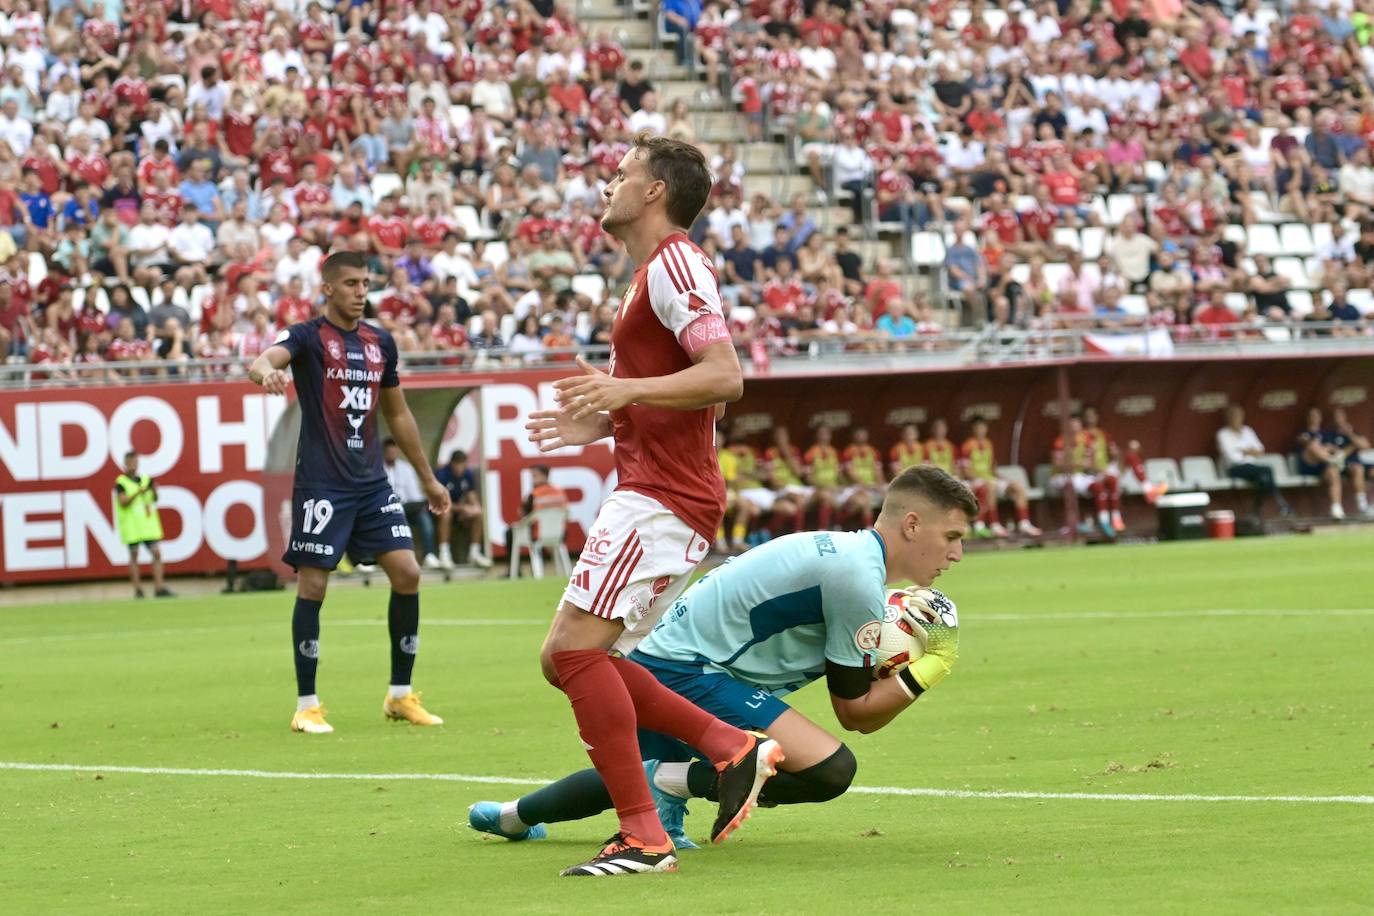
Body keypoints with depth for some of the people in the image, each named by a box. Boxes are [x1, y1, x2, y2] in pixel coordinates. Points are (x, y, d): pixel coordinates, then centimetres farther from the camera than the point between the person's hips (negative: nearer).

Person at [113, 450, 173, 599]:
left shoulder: (145, 480, 11)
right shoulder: (121, 483, -3)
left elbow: (155, 499, 7)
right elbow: (123, 502, -15)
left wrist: (154, 490, -14)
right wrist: (139, 492, -23)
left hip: (148, 524, 5)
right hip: (131, 527, -4)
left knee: (156, 554, -3)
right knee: (134, 556, 1)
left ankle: (159, 588, -4)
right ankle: (138, 590, 5)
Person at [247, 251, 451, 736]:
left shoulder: (380, 342, 12)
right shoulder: (308, 337, -5)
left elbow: (397, 414, 23)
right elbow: (266, 359, -28)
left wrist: (428, 478, 26)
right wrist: (265, 371, -53)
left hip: (372, 481, 5)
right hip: (321, 484, -5)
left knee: (407, 573, -3)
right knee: (312, 586, -5)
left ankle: (401, 695, 10)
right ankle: (306, 705, 4)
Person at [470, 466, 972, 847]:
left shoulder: (841, 550, 10)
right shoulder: (857, 580, -18)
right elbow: (855, 713, -11)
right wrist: (927, 670, -5)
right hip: (686, 672, -11)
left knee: (639, 777, 39)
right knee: (830, 769, -25)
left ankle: (512, 816, 54)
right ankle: (672, 784, -10)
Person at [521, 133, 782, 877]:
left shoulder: (673, 264, -11)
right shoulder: (652, 274, 22)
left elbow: (724, 377, -22)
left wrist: (625, 390, -29)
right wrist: (604, 422, 18)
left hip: (662, 499, -11)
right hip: (649, 490, 11)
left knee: (574, 648, -18)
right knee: (569, 660, 8)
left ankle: (644, 837, -17)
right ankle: (731, 749, 8)